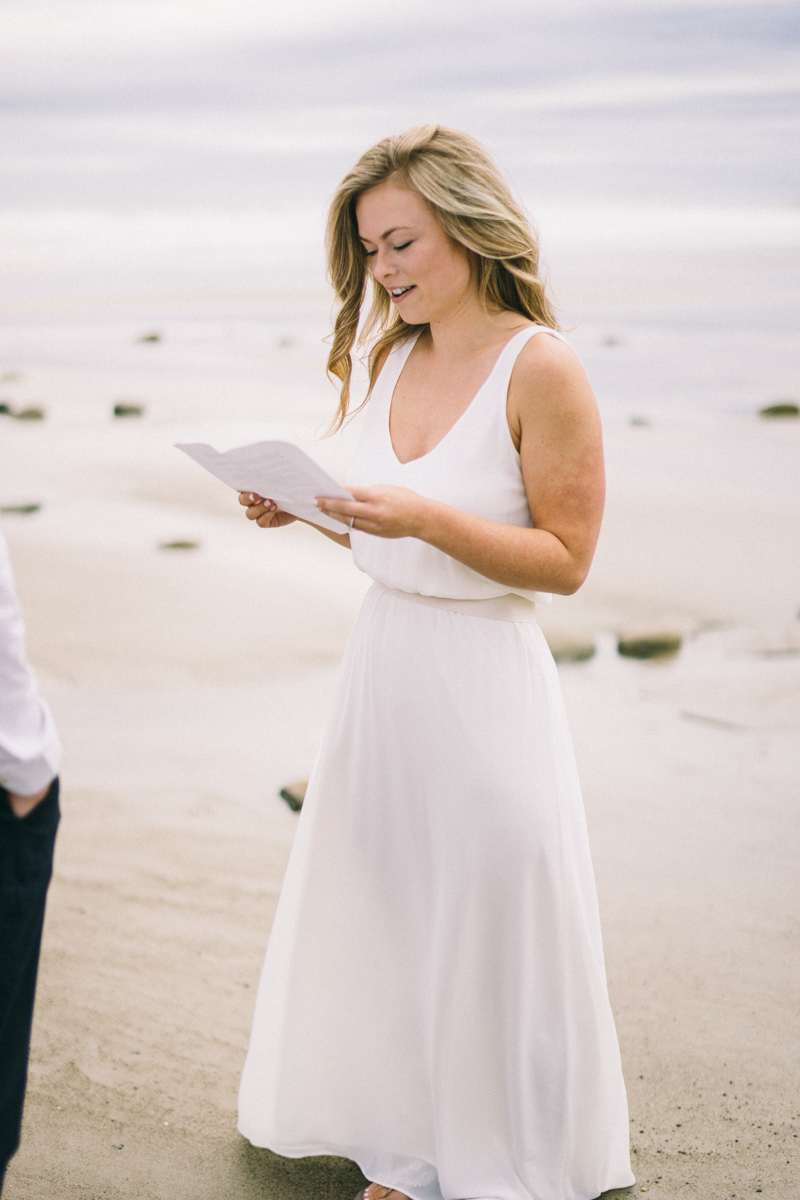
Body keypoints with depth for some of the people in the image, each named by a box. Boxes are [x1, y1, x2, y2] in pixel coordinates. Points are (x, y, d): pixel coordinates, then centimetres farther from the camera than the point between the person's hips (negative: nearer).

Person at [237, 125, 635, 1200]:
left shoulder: (541, 365, -13)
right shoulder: (397, 356, 7)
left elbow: (565, 558, -14)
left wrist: (422, 517, -24)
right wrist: (309, 510, -2)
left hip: (482, 677, -7)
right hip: (383, 658, 7)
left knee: (485, 931, 5)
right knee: (386, 917, 15)